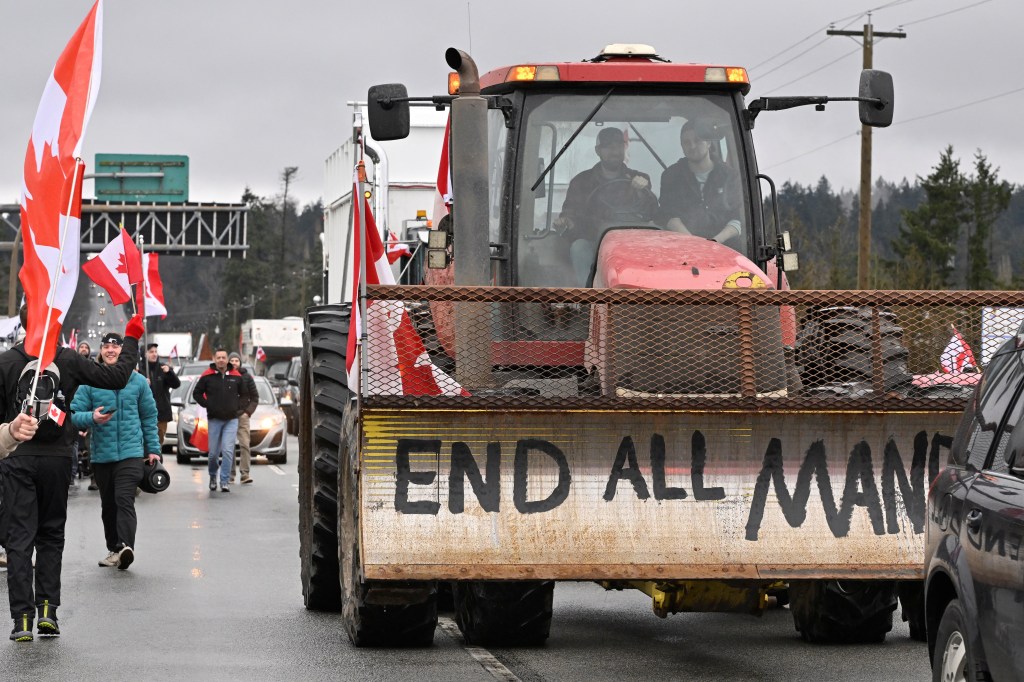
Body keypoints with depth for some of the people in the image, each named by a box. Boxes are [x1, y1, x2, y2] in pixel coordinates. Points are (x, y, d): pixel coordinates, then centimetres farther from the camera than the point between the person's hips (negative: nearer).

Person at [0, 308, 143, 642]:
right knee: (51, 535, 13)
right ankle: (47, 608, 4)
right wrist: (131, 339, 12)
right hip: (57, 458, 1)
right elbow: (117, 376, 1)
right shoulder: (69, 361, -3)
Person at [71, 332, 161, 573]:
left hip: (131, 452, -2)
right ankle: (114, 549, 21)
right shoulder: (89, 382, 3)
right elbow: (75, 414, 0)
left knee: (124, 499, -19)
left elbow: (149, 416, 12)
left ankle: (126, 546, -30)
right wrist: (92, 418, -22)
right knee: (108, 504, 10)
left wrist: (153, 449, 10)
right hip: (101, 454, 2)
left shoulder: (137, 381, 6)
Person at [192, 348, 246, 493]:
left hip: (231, 420, 0)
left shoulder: (236, 376, 5)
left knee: (228, 451, -10)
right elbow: (196, 393, 8)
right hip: (214, 419, 0)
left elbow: (244, 394, 17)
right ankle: (213, 476, 30)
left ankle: (224, 482, -6)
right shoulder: (207, 376, -1)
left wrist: (239, 407, 3)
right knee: (213, 452, 6)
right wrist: (207, 405, -2)